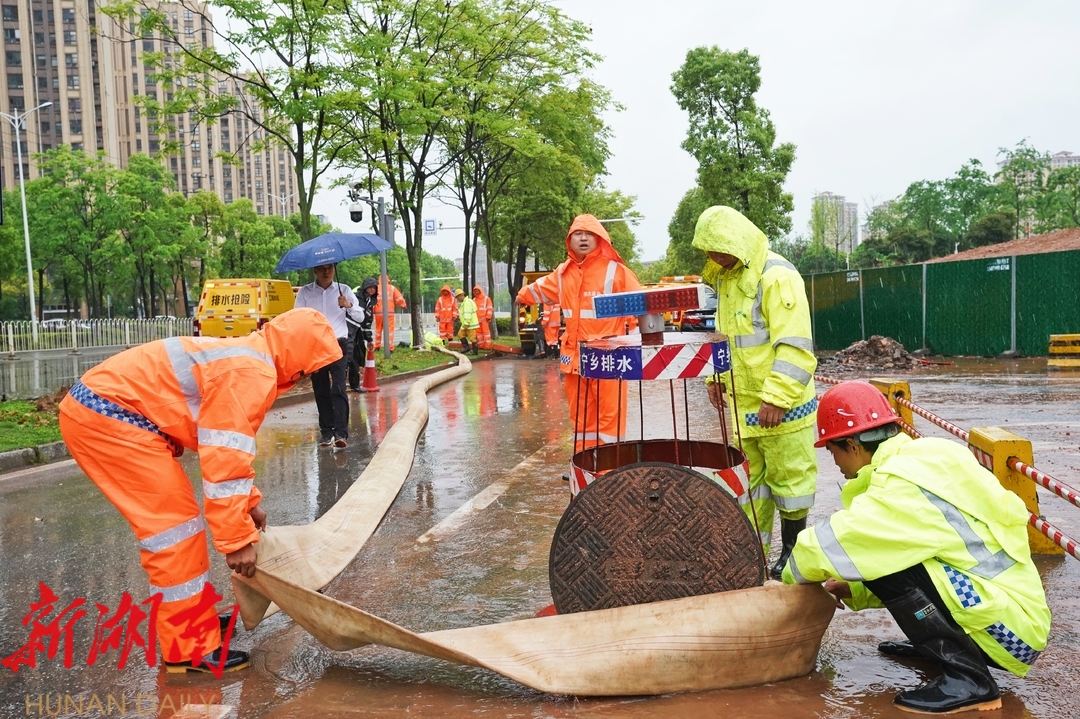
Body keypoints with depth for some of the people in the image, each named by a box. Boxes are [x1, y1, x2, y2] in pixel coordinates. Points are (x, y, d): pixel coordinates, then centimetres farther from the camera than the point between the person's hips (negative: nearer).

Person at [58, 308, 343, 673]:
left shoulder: (245, 359, 15)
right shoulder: (252, 373, -19)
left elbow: (227, 445, 26)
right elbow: (226, 459, -22)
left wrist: (249, 503, 28)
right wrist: (238, 538, -15)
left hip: (98, 406, 11)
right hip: (106, 414, -11)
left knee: (170, 517, 17)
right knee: (175, 523, -6)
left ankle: (192, 616, 30)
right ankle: (190, 649, 3)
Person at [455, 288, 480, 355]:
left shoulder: (467, 302, -17)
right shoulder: (464, 302, 18)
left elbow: (467, 314, -24)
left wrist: (466, 324, -27)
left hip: (471, 324, -11)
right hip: (466, 324, 11)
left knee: (472, 338, -6)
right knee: (460, 334, 11)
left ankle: (475, 351, 2)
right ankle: (466, 347, 13)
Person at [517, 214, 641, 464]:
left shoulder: (615, 271, -7)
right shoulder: (563, 273, 12)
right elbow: (540, 289, 33)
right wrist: (522, 296, 49)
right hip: (574, 356, 6)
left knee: (609, 414, -5)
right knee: (580, 414, 13)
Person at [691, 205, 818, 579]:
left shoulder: (777, 277, -16)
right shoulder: (726, 277, 12)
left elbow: (794, 347, -21)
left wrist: (776, 397, -24)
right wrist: (715, 376, 11)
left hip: (781, 405, -8)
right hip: (743, 403, 8)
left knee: (788, 476, 5)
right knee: (748, 478, 13)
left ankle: (793, 548, 21)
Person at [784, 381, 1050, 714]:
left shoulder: (902, 486, -22)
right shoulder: (924, 459, 5)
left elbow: (825, 545, -21)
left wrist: (791, 580, 0)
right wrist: (855, 591, 12)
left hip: (1014, 627, -9)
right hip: (1013, 607, 9)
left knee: (881, 560, -22)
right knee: (889, 556, 12)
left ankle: (968, 679, -12)